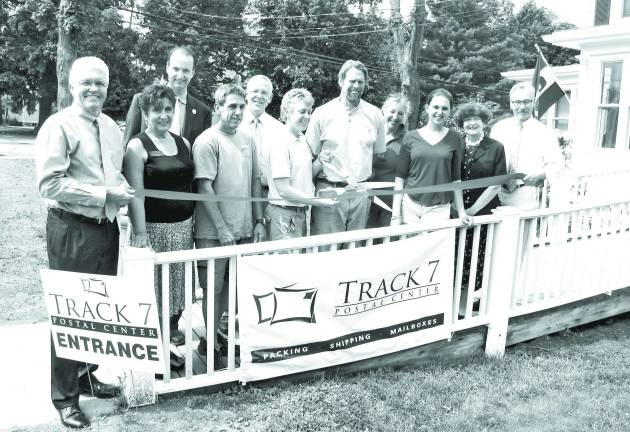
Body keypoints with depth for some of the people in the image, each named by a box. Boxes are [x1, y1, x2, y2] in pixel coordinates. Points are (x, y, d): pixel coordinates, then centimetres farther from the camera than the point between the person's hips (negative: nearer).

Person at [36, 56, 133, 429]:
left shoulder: (113, 128, 12)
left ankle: (86, 376, 36)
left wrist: (125, 192, 0)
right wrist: (103, 194, -19)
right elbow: (50, 184, -18)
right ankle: (65, 397, 19)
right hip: (72, 230, -7)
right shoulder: (59, 126, -10)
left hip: (106, 227, 7)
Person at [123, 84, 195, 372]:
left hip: (184, 226, 6)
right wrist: (140, 234, -17)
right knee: (152, 291, -1)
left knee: (177, 287, 10)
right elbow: (135, 194, -11)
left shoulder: (183, 143, 12)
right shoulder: (137, 147, -5)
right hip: (154, 227, -5)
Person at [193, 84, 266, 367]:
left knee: (231, 286, 15)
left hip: (244, 229, 6)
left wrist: (258, 221, 8)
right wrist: (222, 228, -17)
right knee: (214, 288, 4)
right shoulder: (207, 142, -10)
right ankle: (210, 342, 19)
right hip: (215, 231, -6)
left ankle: (214, 333, 31)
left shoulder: (248, 140, 9)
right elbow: (204, 188, -15)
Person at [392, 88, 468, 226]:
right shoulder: (410, 137, 2)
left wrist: (461, 211, 5)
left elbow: (456, 177, 7)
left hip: (439, 209, 0)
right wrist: (396, 213, -3)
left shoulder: (454, 139, 3)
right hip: (409, 205, 0)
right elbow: (400, 176, 2)